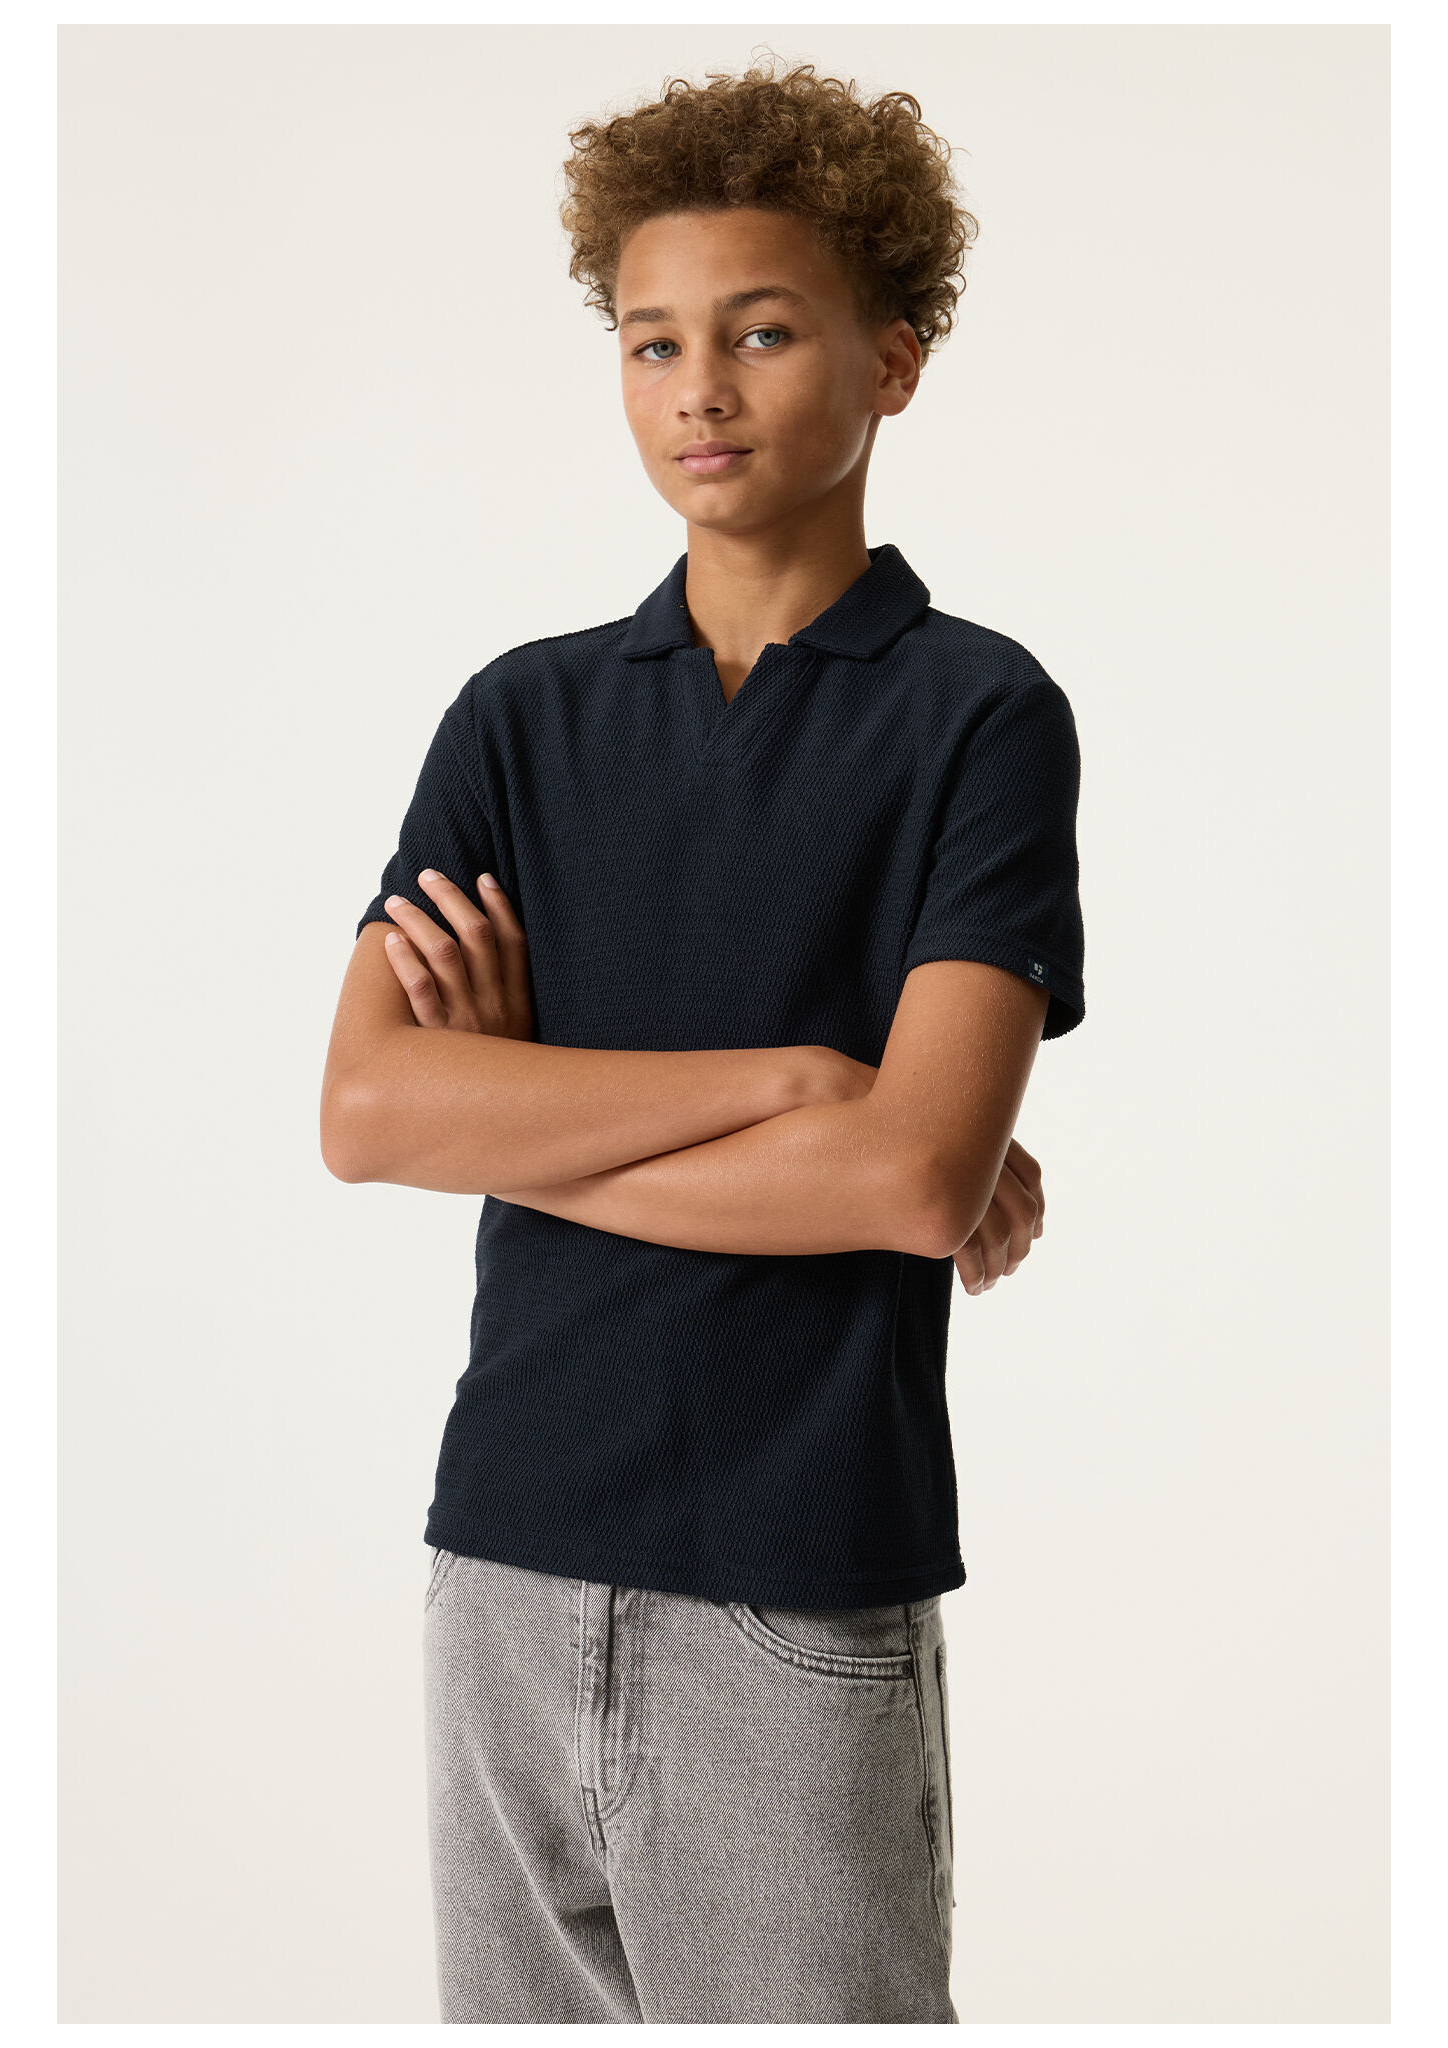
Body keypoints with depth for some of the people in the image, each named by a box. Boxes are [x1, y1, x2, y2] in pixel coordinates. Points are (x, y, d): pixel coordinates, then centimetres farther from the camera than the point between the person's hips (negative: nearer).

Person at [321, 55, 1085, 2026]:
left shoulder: (979, 713, -5)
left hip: (806, 1591, -4)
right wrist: (786, 1073, -14)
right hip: (509, 1557, 4)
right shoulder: (526, 712, 7)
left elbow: (917, 1172, -17)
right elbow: (364, 1107, -6)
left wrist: (518, 1113, -8)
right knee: (511, 2006, 16)